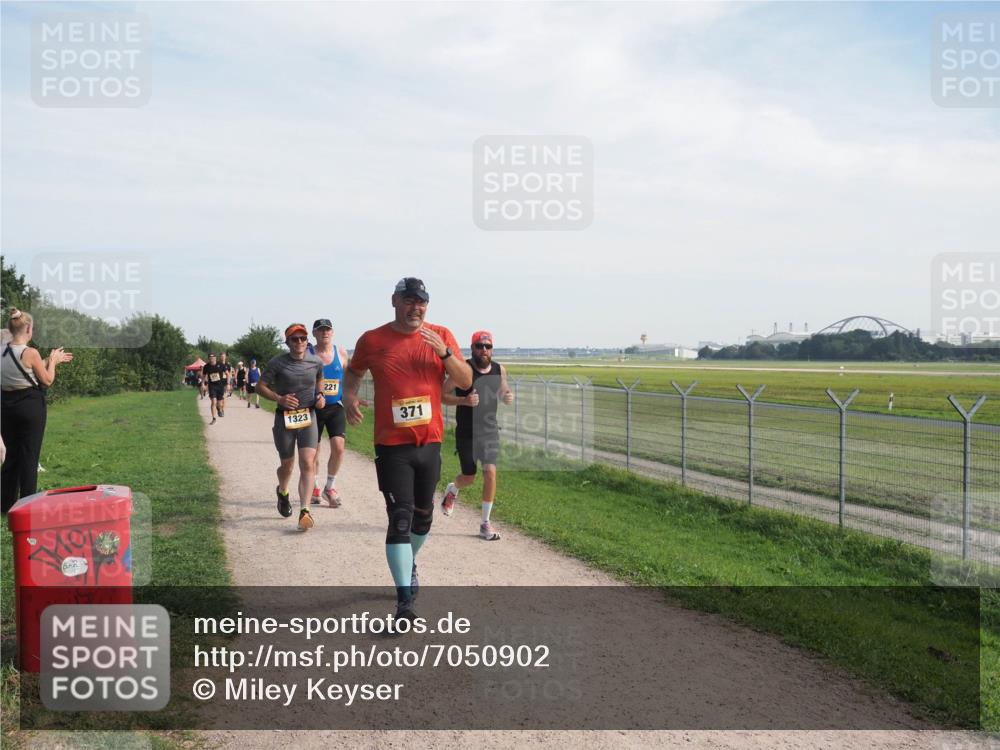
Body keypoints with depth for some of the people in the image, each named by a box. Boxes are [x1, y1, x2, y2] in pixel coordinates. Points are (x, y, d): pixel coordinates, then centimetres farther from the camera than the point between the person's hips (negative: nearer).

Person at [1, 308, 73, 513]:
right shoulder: (30, 353, -17)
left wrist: (50, 360, 19)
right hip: (30, 406, -6)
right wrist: (52, 362, 8)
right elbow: (47, 380, -8)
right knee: (29, 456, 2)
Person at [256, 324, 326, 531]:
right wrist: (279, 398, -17)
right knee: (287, 465, 12)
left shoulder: (316, 362, 2)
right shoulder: (277, 363, -6)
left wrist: (320, 395, 4)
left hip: (308, 417, 1)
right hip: (284, 418, -1)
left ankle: (305, 511, -18)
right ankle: (282, 492, 47)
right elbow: (261, 386, -1)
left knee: (308, 464, -15)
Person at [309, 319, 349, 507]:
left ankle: (330, 487, 6)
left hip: (335, 407, 1)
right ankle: (315, 487, 30)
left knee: (338, 447, -12)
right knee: (313, 449, 9)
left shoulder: (341, 353, 3)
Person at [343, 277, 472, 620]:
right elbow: (353, 372, 15)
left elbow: (466, 381, -2)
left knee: (423, 514, 18)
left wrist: (445, 353, -18)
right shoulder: (372, 340, -2)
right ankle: (404, 599, -7)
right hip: (392, 446, -3)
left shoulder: (441, 336, 1)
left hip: (430, 443, 3)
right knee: (400, 518, -9)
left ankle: (409, 564, 45)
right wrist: (349, 397, -5)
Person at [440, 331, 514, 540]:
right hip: (466, 433, -2)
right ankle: (452, 490, 47)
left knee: (490, 472, -11)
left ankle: (486, 523, 3)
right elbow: (442, 395, -9)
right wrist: (464, 400, -26)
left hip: (490, 431, 2)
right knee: (469, 478, 8)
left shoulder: (500, 370, 1)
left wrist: (508, 397, -7)